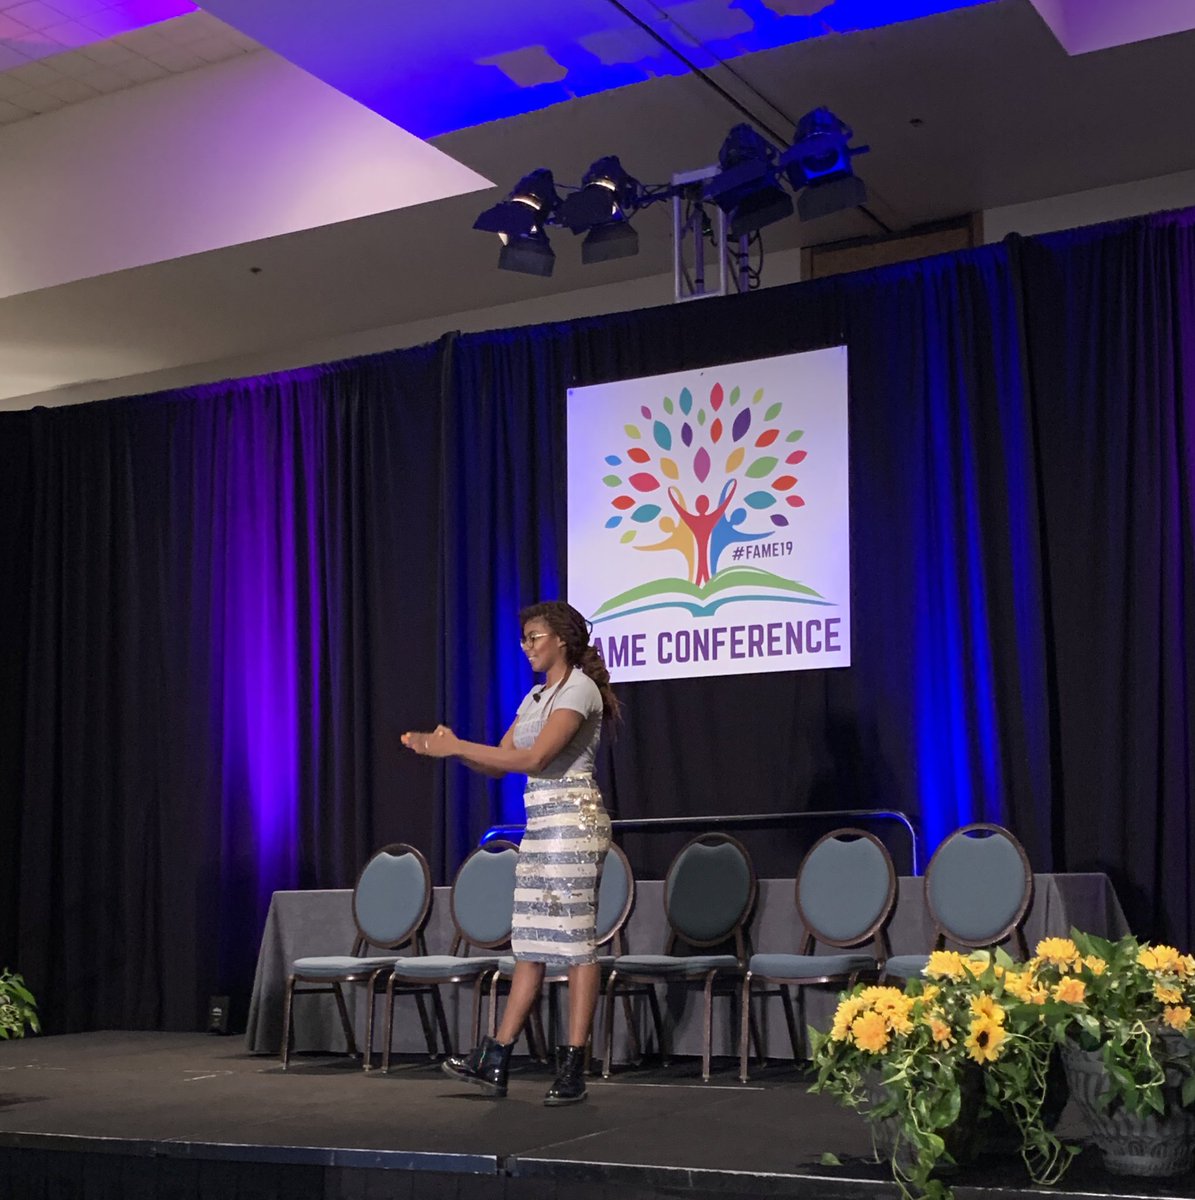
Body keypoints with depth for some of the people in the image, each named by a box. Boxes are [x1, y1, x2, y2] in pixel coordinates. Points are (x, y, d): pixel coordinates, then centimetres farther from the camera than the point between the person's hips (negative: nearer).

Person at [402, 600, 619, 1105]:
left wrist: (457, 746, -19)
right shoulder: (536, 698, 18)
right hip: (539, 823, 9)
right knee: (530, 943, 9)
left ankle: (574, 1067, -2)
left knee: (574, 940, -6)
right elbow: (500, 762, 16)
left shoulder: (579, 689, -10)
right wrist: (449, 746, 0)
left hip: (572, 820, -9)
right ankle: (494, 1062, 11)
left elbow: (535, 758, -21)